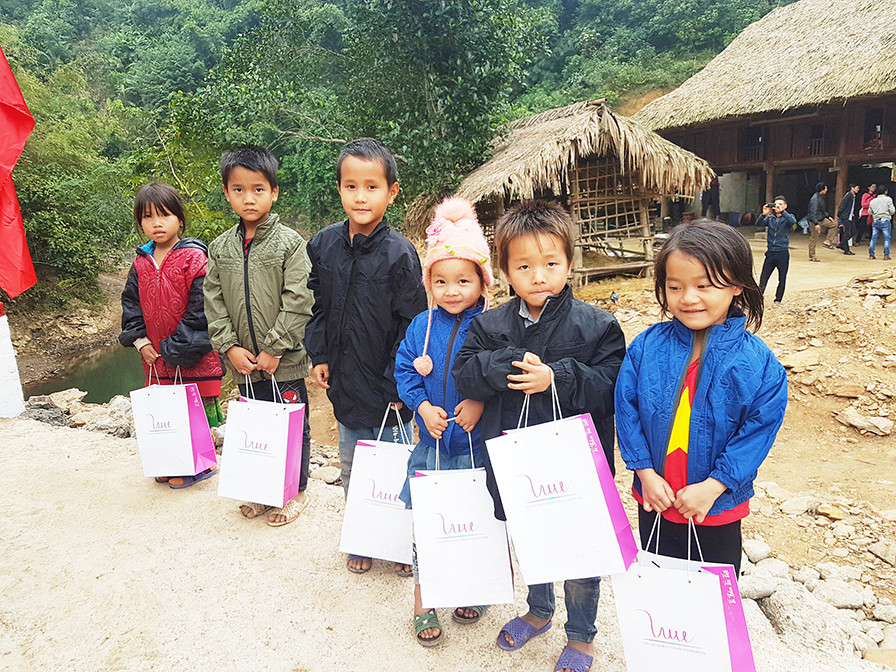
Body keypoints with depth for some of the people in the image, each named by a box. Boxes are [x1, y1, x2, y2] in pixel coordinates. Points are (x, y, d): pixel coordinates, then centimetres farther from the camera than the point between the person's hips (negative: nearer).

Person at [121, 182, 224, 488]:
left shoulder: (195, 259, -12)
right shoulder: (141, 263, 8)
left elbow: (200, 310, -17)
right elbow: (131, 304, 14)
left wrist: (176, 348, -17)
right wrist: (139, 340, 1)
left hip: (193, 359, -6)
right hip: (156, 359, 6)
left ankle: (197, 466, 22)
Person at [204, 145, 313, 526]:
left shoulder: (289, 243, -9)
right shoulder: (220, 248, 5)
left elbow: (297, 302, -14)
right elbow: (213, 301, 5)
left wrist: (274, 349, -15)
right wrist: (230, 346, -5)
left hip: (284, 362, -4)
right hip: (243, 363, 4)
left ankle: (296, 491, 28)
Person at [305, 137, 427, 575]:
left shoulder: (399, 253, -16)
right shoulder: (323, 245, -1)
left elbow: (412, 323, -13)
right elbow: (316, 306, 11)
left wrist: (399, 381, -14)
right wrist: (319, 356, 4)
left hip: (388, 387, -5)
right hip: (345, 381, 5)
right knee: (351, 467, 19)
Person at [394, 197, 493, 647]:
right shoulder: (421, 327, 0)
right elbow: (404, 372, 5)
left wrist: (480, 402, -20)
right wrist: (423, 406, -9)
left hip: (478, 444, -2)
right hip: (432, 442, 2)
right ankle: (424, 602, 28)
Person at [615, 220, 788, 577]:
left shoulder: (759, 362, -14)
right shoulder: (646, 346, -11)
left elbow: (759, 430, -13)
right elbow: (626, 409, -7)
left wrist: (712, 487, -17)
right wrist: (646, 473, -12)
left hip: (719, 506, -1)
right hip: (655, 500, 2)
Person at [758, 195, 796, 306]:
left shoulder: (788, 217, 3)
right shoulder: (770, 218, 8)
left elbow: (793, 221, -20)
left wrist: (782, 211, -30)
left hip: (783, 252, -1)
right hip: (771, 251, 1)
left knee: (782, 279, 7)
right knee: (763, 277, 1)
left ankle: (778, 299, 20)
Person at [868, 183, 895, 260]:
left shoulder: (873, 201, 6)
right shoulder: (888, 199, -5)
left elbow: (869, 212, 12)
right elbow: (892, 211, -8)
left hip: (876, 221, 4)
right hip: (885, 221, -4)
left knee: (874, 238, 7)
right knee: (887, 238, 2)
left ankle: (871, 255, 5)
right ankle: (886, 255, -1)